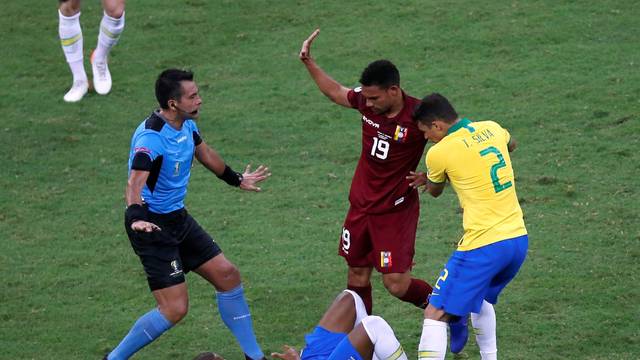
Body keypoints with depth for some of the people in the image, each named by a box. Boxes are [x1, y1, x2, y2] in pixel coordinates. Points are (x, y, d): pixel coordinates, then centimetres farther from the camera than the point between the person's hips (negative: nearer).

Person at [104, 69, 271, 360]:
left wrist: (236, 180, 38)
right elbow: (135, 184, -40)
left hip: (178, 218, 9)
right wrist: (136, 218, -59)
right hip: (153, 226, -9)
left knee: (228, 276, 9)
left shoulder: (187, 124, 1)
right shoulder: (151, 137, -26)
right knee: (175, 309, -12)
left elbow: (204, 153, 23)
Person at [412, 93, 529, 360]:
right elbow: (511, 144, 34)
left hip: (483, 247, -7)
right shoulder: (492, 128, 7)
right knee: (481, 299, 31)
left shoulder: (439, 152, -10)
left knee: (435, 315, -5)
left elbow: (434, 191, 12)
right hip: (519, 239, 8)